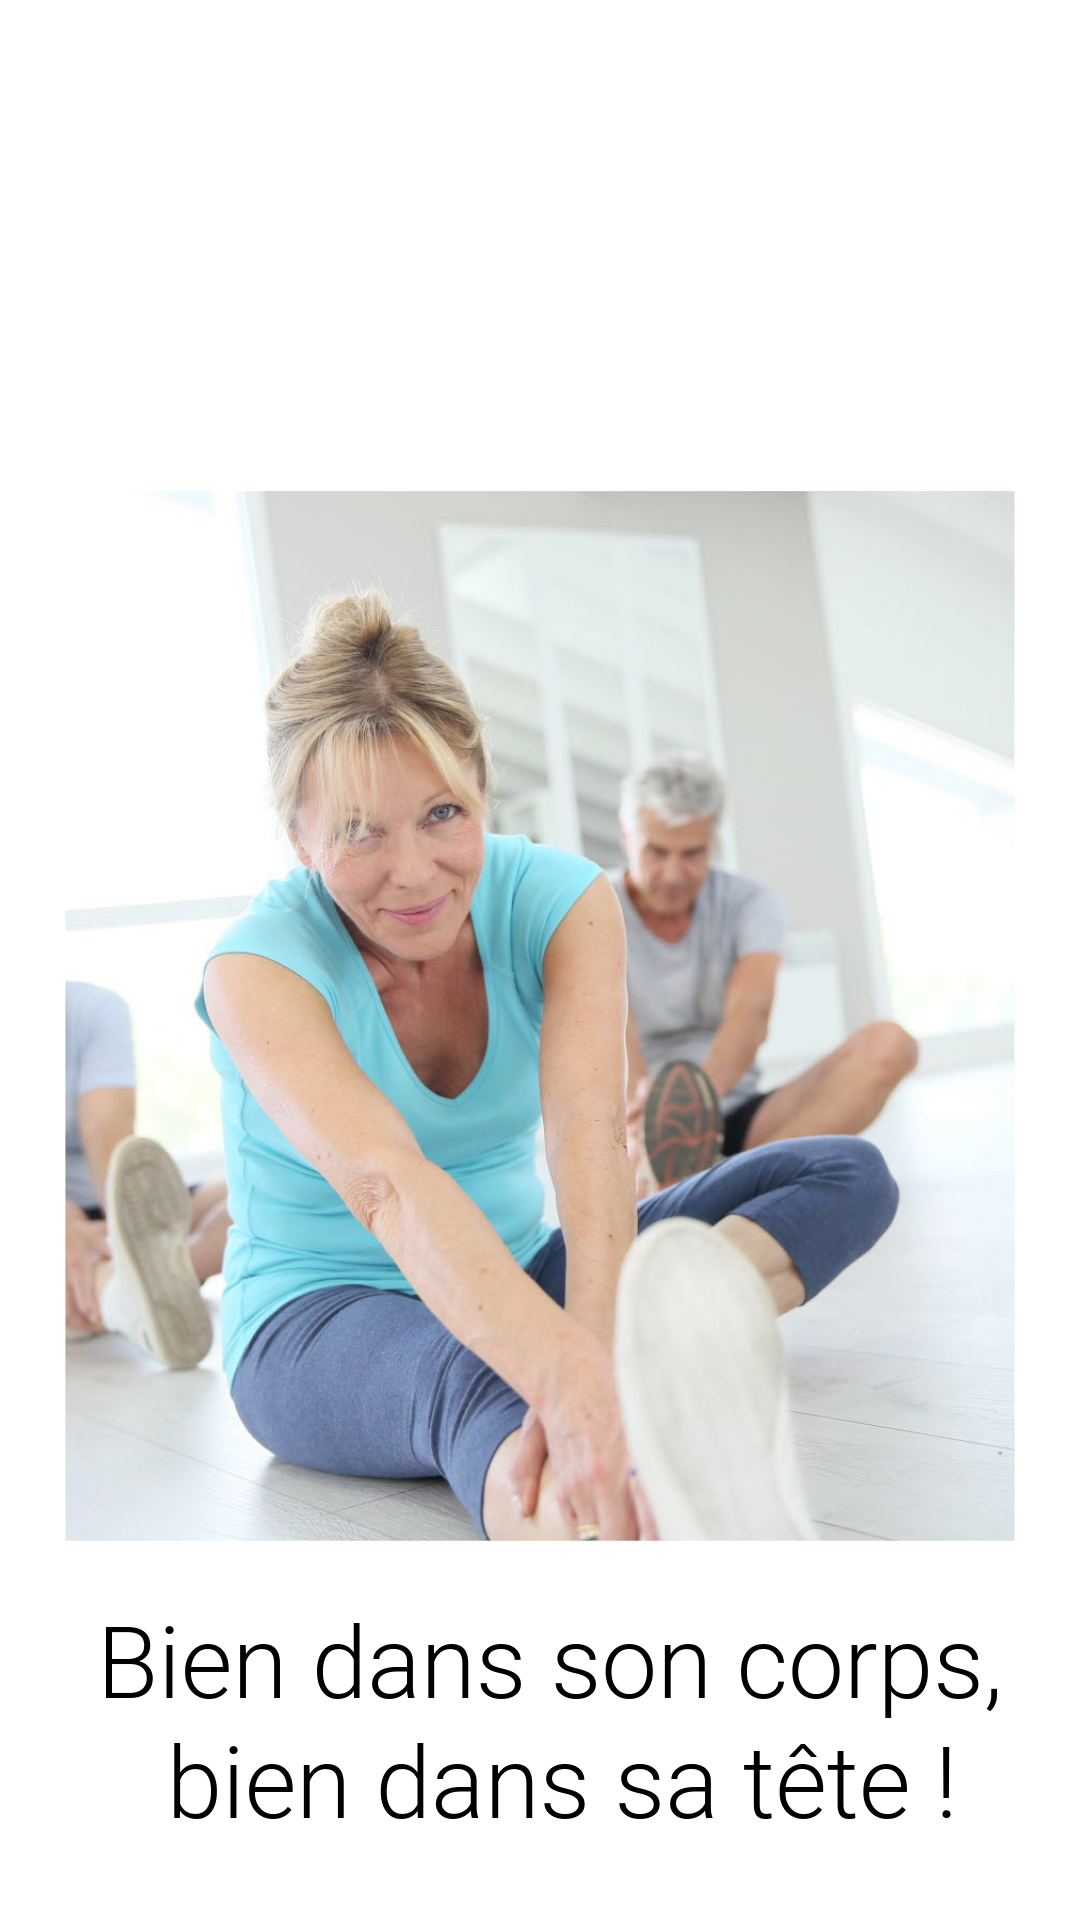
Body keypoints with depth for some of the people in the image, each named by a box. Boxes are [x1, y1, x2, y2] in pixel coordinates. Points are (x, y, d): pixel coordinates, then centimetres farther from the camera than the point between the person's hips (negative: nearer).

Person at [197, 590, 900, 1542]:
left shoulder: (564, 902, -13)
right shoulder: (259, 969, -21)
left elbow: (589, 1133, -30)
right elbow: (385, 1182, -41)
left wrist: (598, 1353, -49)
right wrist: (570, 1382, -57)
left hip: (515, 1276, 5)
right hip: (319, 1321, -4)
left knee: (850, 1173, -11)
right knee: (475, 1381, -42)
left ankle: (662, 1337, -38)